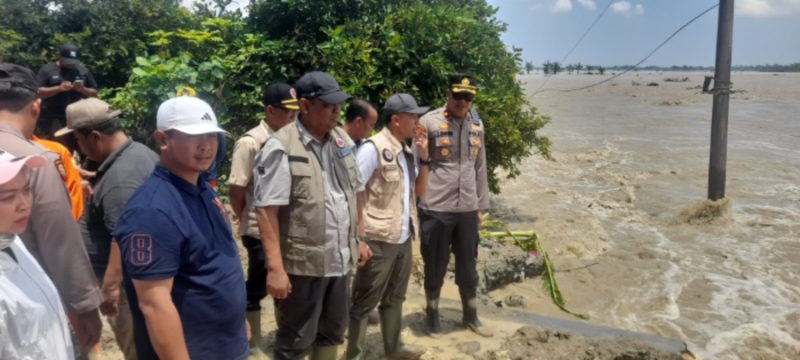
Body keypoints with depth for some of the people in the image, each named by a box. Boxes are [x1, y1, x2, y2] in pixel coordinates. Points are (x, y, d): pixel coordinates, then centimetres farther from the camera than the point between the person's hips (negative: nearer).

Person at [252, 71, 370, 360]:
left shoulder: (342, 140, 6)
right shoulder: (281, 148, -16)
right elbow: (266, 210, -19)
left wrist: (359, 240, 15)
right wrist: (275, 268, -23)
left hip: (340, 260, 7)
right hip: (302, 264, -7)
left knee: (333, 331, 23)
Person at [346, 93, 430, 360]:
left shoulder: (407, 152, 12)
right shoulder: (374, 148, -13)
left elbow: (419, 191, 17)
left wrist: (424, 159, 3)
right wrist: (361, 235, -17)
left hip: (403, 239, 8)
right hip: (379, 240, -8)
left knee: (395, 298, 20)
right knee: (365, 302, 4)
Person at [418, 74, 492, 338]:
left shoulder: (476, 125, 9)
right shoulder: (429, 122, -7)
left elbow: (480, 167, 13)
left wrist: (480, 205, 13)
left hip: (467, 208, 4)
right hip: (435, 208, -4)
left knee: (468, 266, 16)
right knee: (436, 267, 11)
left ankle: (471, 316, 34)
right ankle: (432, 314, 32)